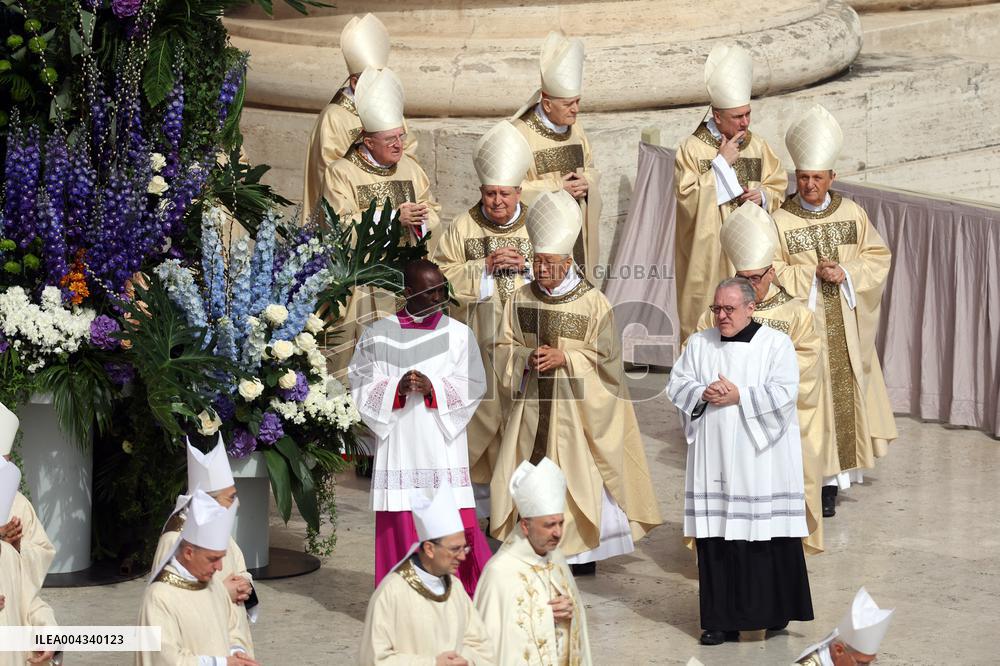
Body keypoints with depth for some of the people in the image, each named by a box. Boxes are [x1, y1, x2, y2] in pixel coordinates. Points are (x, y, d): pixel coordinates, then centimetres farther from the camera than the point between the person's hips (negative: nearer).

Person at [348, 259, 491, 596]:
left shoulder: (458, 334, 6)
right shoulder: (379, 335, 6)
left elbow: (473, 386, 1)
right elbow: (361, 384, 4)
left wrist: (433, 387, -15)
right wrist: (396, 389, -13)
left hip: (443, 443, 0)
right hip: (399, 443, 0)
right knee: (401, 524, 0)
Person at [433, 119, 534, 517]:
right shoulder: (464, 227, 3)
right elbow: (442, 276, -2)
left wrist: (527, 265, -11)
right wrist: (485, 266, -13)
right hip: (477, 340, 0)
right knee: (480, 410, 2)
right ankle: (481, 482, 13)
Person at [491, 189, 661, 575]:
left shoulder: (593, 303, -7)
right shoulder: (520, 300, 4)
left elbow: (606, 357, -5)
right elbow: (503, 348, 8)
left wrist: (564, 358, -16)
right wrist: (527, 357, -12)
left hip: (576, 404, -3)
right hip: (532, 403, 3)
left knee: (579, 474, -4)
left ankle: (582, 552, 7)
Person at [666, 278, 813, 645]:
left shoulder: (776, 344, 0)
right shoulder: (698, 343, 12)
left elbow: (784, 393, -9)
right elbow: (676, 384, 7)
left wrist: (739, 397, -14)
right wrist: (703, 394, -11)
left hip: (762, 458, -3)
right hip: (713, 459, 3)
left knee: (765, 535, -3)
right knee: (716, 538, 1)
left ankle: (774, 613, 10)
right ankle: (721, 620, 7)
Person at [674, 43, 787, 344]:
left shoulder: (757, 146, 5)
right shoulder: (692, 149, -8)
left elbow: (778, 187, 14)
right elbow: (689, 200, -17)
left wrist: (762, 195, -9)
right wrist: (722, 163, -17)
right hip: (709, 253, -4)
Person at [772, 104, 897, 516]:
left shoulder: (852, 213, 4)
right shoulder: (779, 222, -5)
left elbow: (878, 257, 7)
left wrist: (847, 273, -11)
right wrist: (813, 275, -17)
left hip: (846, 325, 3)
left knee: (846, 393, 6)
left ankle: (835, 475, 18)